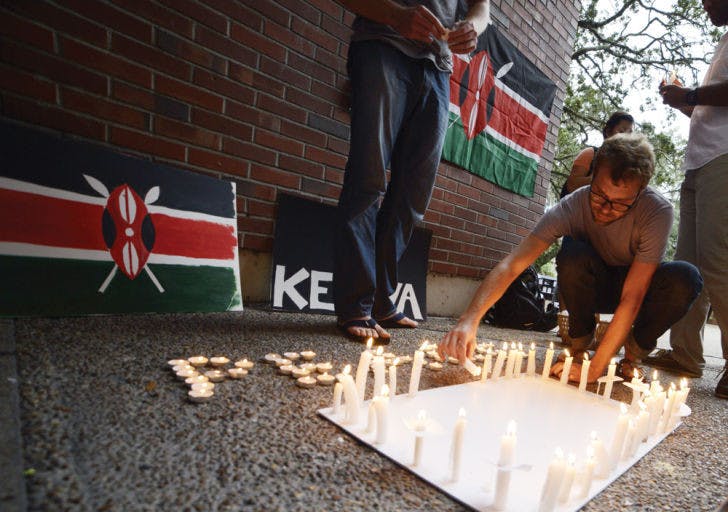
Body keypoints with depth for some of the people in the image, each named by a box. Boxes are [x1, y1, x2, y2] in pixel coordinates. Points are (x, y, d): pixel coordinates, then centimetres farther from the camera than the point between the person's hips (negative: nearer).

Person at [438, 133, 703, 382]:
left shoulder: (658, 211, -29)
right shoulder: (572, 206, -27)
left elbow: (631, 298, -31)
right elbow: (512, 265, -36)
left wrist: (595, 369, -35)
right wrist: (470, 319, -50)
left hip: (639, 286, 1)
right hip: (594, 287, 0)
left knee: (685, 278, -32)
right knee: (574, 256, -34)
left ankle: (633, 354, -4)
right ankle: (580, 345, -8)